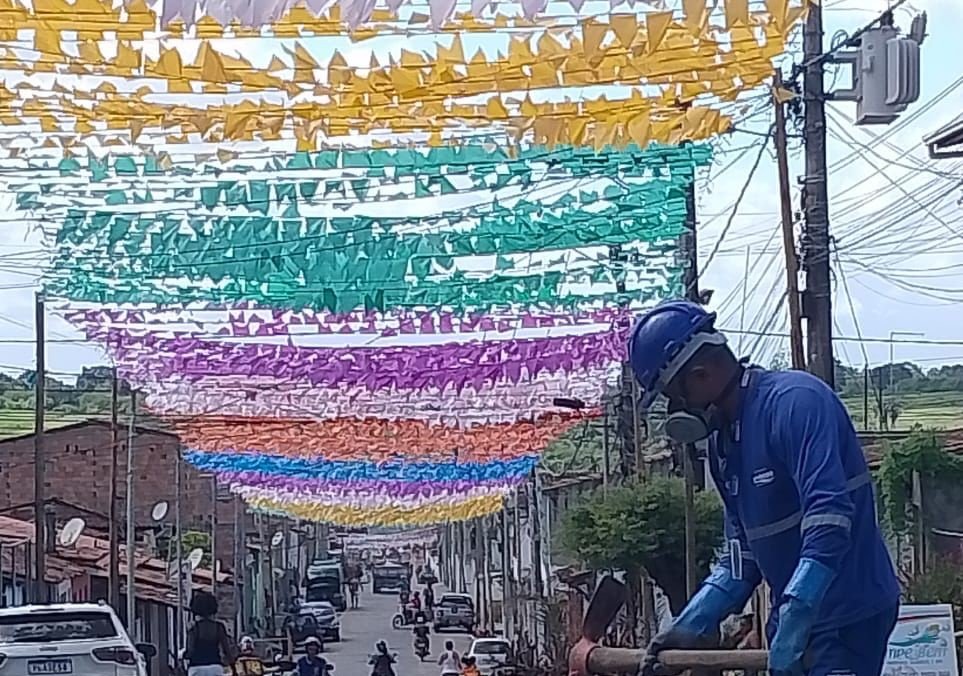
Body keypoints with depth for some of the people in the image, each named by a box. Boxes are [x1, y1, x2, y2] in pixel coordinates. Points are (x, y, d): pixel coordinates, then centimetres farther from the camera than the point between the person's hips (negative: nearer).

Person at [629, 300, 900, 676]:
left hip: (849, 616, -9)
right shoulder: (722, 440, 11)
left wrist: (790, 632, -31)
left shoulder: (794, 401, -17)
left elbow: (829, 522, -27)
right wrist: (691, 627, 1)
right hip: (793, 619, 9)